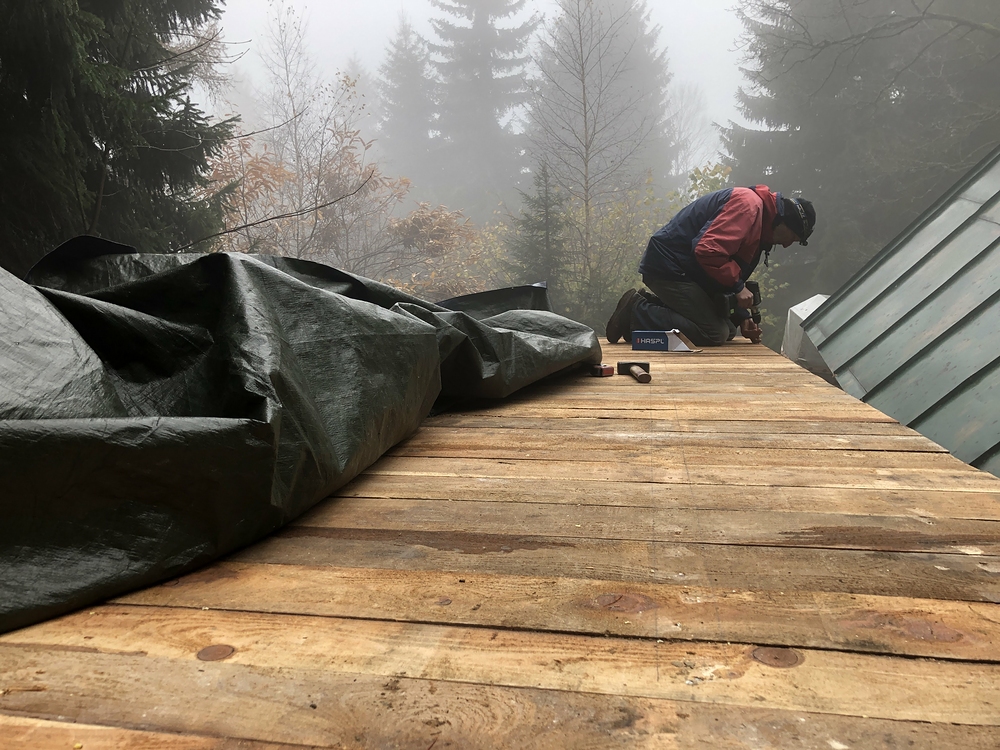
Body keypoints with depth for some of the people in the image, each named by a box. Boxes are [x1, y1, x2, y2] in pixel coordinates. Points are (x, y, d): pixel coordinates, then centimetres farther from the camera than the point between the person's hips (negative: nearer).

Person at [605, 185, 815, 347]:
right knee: (715, 334, -15)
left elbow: (730, 278, 21)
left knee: (727, 329, 10)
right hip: (668, 264, -11)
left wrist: (742, 317, 9)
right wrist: (738, 286, -17)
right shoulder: (748, 203, -15)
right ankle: (637, 313, -9)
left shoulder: (762, 227, 18)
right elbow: (708, 249, -28)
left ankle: (648, 304, 9)